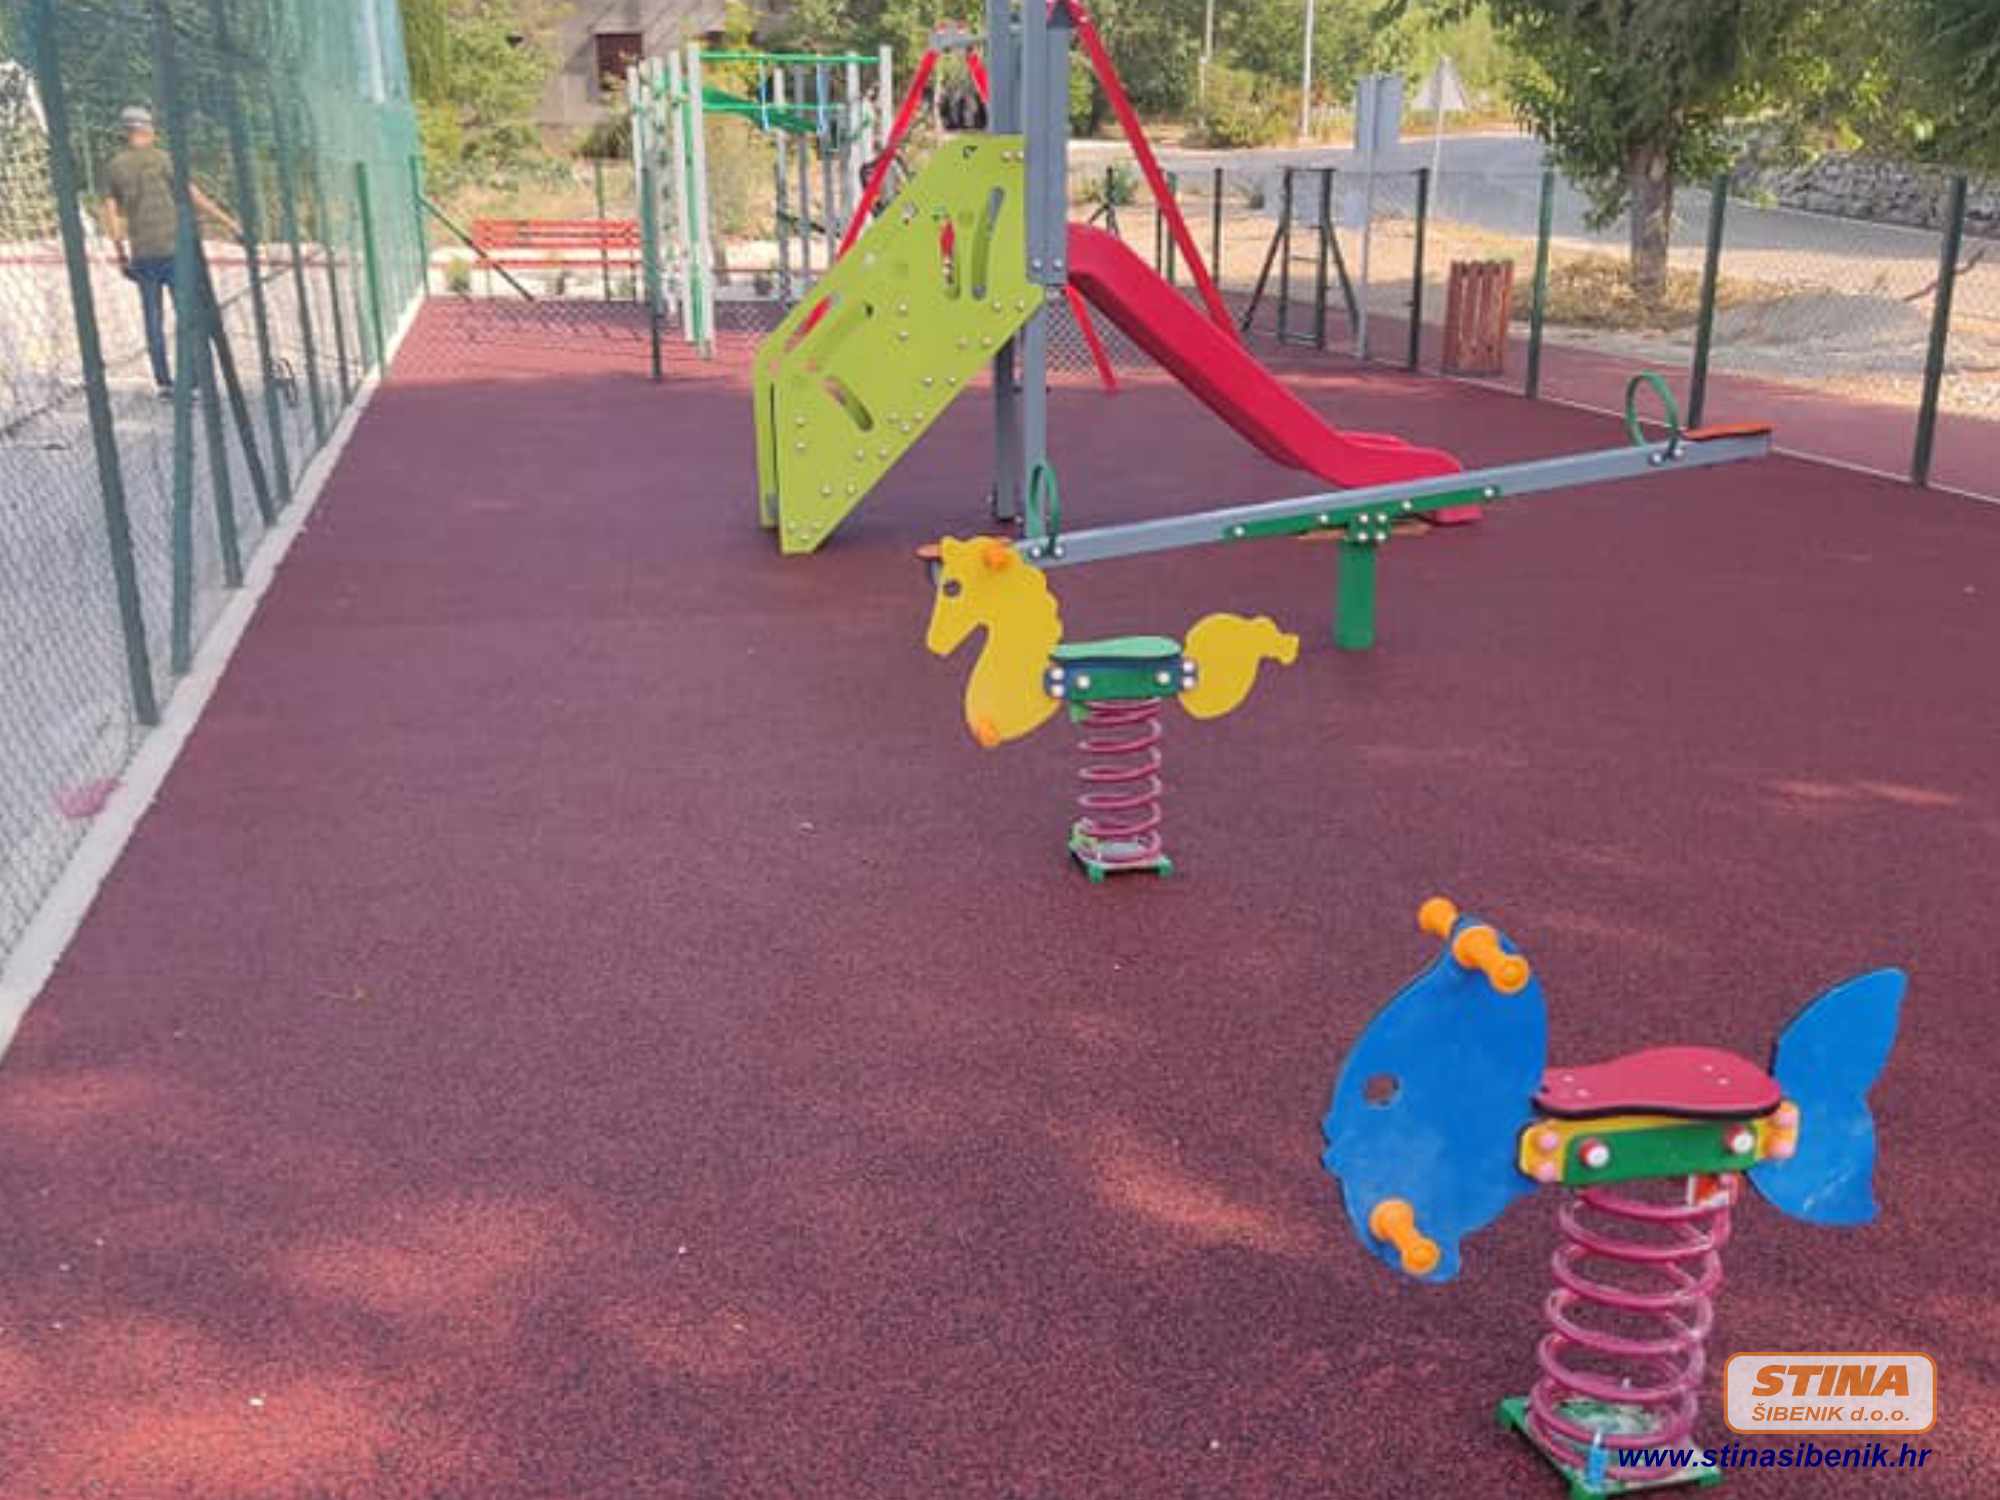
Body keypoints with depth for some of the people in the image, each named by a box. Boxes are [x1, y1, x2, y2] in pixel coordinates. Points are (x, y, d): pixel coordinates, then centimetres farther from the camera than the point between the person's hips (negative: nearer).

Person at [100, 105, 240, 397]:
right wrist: (229, 222, -6)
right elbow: (194, 197, -10)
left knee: (153, 317, 11)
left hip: (141, 253, 4)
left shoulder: (114, 167, 7)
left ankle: (164, 382, 11)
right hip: (173, 249, -4)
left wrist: (121, 252, 14)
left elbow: (111, 214, 5)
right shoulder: (162, 159, -4)